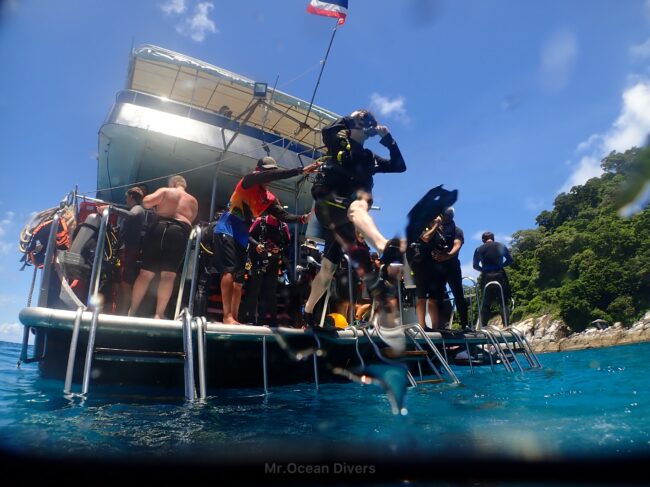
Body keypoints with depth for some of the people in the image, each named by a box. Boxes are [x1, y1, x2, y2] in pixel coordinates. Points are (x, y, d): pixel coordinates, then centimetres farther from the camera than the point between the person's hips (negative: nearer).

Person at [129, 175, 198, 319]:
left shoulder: (164, 191, 13)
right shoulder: (193, 201, 21)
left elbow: (146, 202, 1)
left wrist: (156, 209, 19)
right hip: (180, 233, 1)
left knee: (146, 273, 4)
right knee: (168, 275, -1)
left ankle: (131, 311, 9)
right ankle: (159, 314, -6)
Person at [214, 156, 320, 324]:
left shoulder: (269, 198, 10)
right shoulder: (248, 180, -8)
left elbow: (284, 216, 2)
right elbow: (271, 175, -24)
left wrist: (303, 218, -16)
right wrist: (301, 170, -30)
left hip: (242, 236, 8)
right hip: (226, 230, -8)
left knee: (239, 279, 4)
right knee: (229, 270, -20)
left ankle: (234, 318, 7)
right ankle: (227, 317, -22)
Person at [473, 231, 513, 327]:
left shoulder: (479, 249, 2)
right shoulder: (501, 246, 6)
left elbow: (475, 265, 5)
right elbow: (510, 260, 14)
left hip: (486, 277, 0)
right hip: (500, 276, 0)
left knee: (485, 304, 7)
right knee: (504, 303, 5)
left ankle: (483, 326, 1)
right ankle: (506, 326, -4)